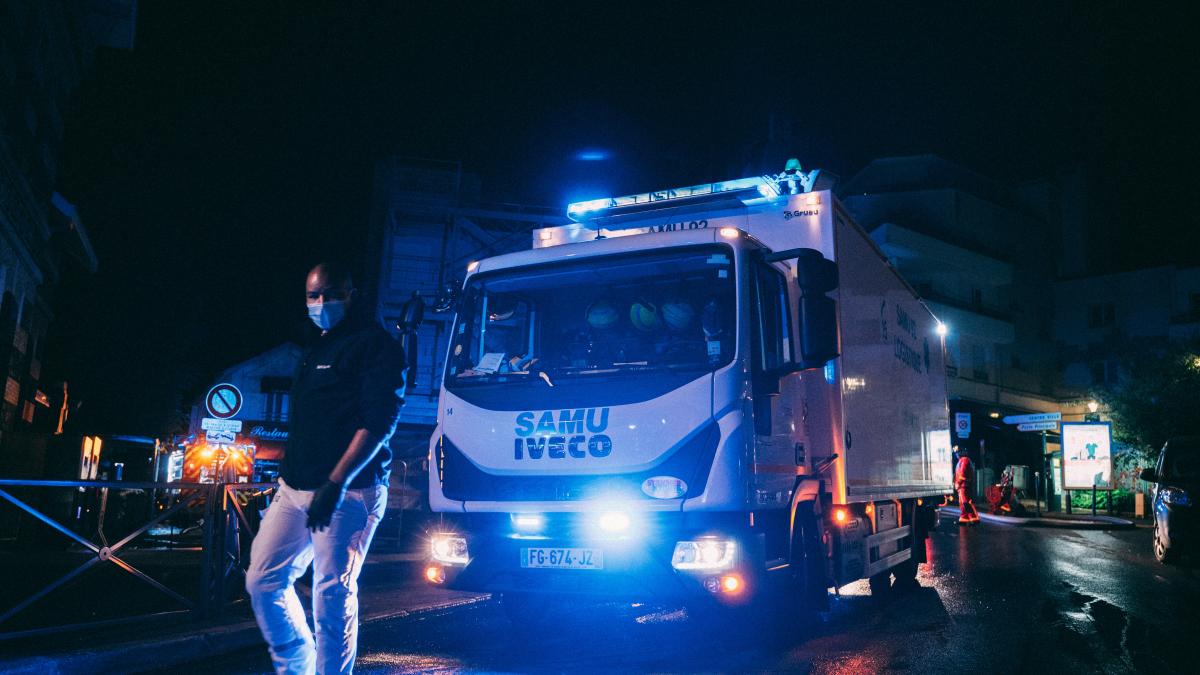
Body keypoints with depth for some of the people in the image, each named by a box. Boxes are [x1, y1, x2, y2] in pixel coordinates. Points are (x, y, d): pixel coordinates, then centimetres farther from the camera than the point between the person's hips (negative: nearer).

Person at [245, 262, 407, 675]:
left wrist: (335, 484, -23)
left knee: (331, 597, -5)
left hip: (347, 491, -9)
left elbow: (378, 423, -17)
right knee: (263, 581, 11)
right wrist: (289, 474, 21)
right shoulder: (316, 349, 21)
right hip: (296, 487, 9)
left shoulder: (374, 345, -7)